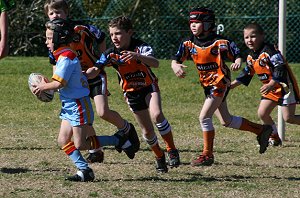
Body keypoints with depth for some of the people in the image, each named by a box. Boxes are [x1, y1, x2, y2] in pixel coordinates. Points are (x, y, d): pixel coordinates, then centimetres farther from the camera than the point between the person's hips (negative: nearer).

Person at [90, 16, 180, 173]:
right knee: (147, 130, 6)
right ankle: (159, 157, 29)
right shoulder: (111, 54, -12)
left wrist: (137, 56, -59)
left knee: (156, 115, -30)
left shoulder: (140, 47, -23)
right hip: (131, 92, 3)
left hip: (149, 86, -3)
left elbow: (155, 63, -40)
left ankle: (171, 150, -15)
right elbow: (96, 69, -20)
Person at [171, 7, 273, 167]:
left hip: (220, 83, -7)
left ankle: (207, 155, -3)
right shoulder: (189, 43, -1)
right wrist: (175, 66, -31)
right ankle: (261, 130, 32)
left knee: (204, 117, -15)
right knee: (226, 121, 16)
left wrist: (237, 62, -36)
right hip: (207, 85, 7)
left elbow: (237, 55, -13)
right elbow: (175, 59, -8)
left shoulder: (219, 42, -15)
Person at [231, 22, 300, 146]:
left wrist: (271, 84, -36)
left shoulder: (270, 51, -21)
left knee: (288, 118, -12)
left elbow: (281, 69, -27)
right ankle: (275, 138, 18)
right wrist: (233, 84, 11)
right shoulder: (251, 57, 6)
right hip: (271, 89, 9)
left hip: (285, 86, -9)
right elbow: (247, 74, 19)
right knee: (262, 113, 3)